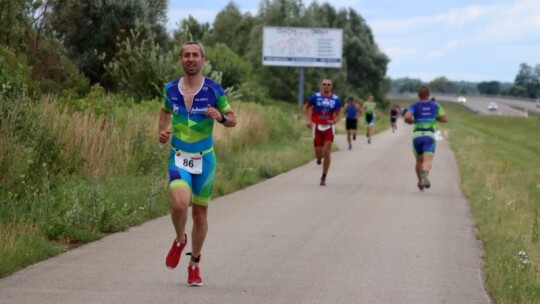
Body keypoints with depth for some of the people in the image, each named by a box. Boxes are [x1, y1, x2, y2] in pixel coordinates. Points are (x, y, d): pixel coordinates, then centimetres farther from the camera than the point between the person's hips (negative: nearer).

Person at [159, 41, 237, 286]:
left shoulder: (214, 90, -6)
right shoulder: (170, 89, 1)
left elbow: (233, 120, 2)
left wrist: (220, 117, -20)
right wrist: (163, 130, 2)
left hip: (204, 159, 0)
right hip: (178, 157, 0)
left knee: (200, 213, 8)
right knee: (180, 203, -24)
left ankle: (194, 264, 27)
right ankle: (179, 240, 8)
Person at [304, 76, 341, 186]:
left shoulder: (336, 99, -2)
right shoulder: (315, 96, -4)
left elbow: (337, 115, 2)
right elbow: (306, 108, 8)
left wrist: (333, 121, -20)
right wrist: (308, 120, -6)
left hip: (328, 127, 0)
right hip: (317, 127, 0)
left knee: (327, 152, -10)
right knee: (319, 154, -3)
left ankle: (324, 177, 2)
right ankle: (319, 158, 38)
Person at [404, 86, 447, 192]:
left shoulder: (414, 106, 4)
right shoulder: (435, 105, 9)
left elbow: (407, 117, -14)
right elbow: (444, 119, 12)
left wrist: (410, 121, 10)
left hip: (417, 135, 1)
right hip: (429, 135, -1)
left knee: (419, 161, 22)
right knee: (428, 161, -15)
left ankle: (421, 184, 35)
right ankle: (424, 172, -49)